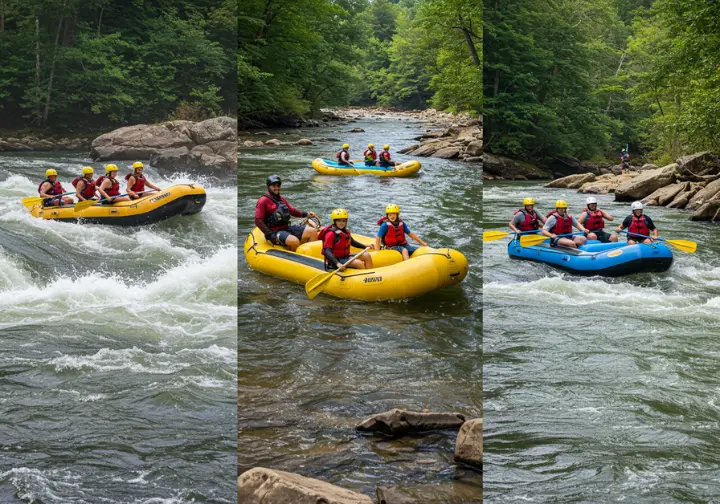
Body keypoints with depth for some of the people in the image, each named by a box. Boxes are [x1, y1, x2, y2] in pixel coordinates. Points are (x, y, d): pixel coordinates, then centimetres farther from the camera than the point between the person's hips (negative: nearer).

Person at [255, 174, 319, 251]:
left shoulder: (281, 199, 19)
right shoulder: (263, 201, -6)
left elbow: (292, 211, 27)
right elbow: (258, 221, -12)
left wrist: (306, 214, 8)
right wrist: (270, 235, -19)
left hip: (287, 228, 8)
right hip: (275, 232, -8)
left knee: (313, 231, -6)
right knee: (294, 241, -36)